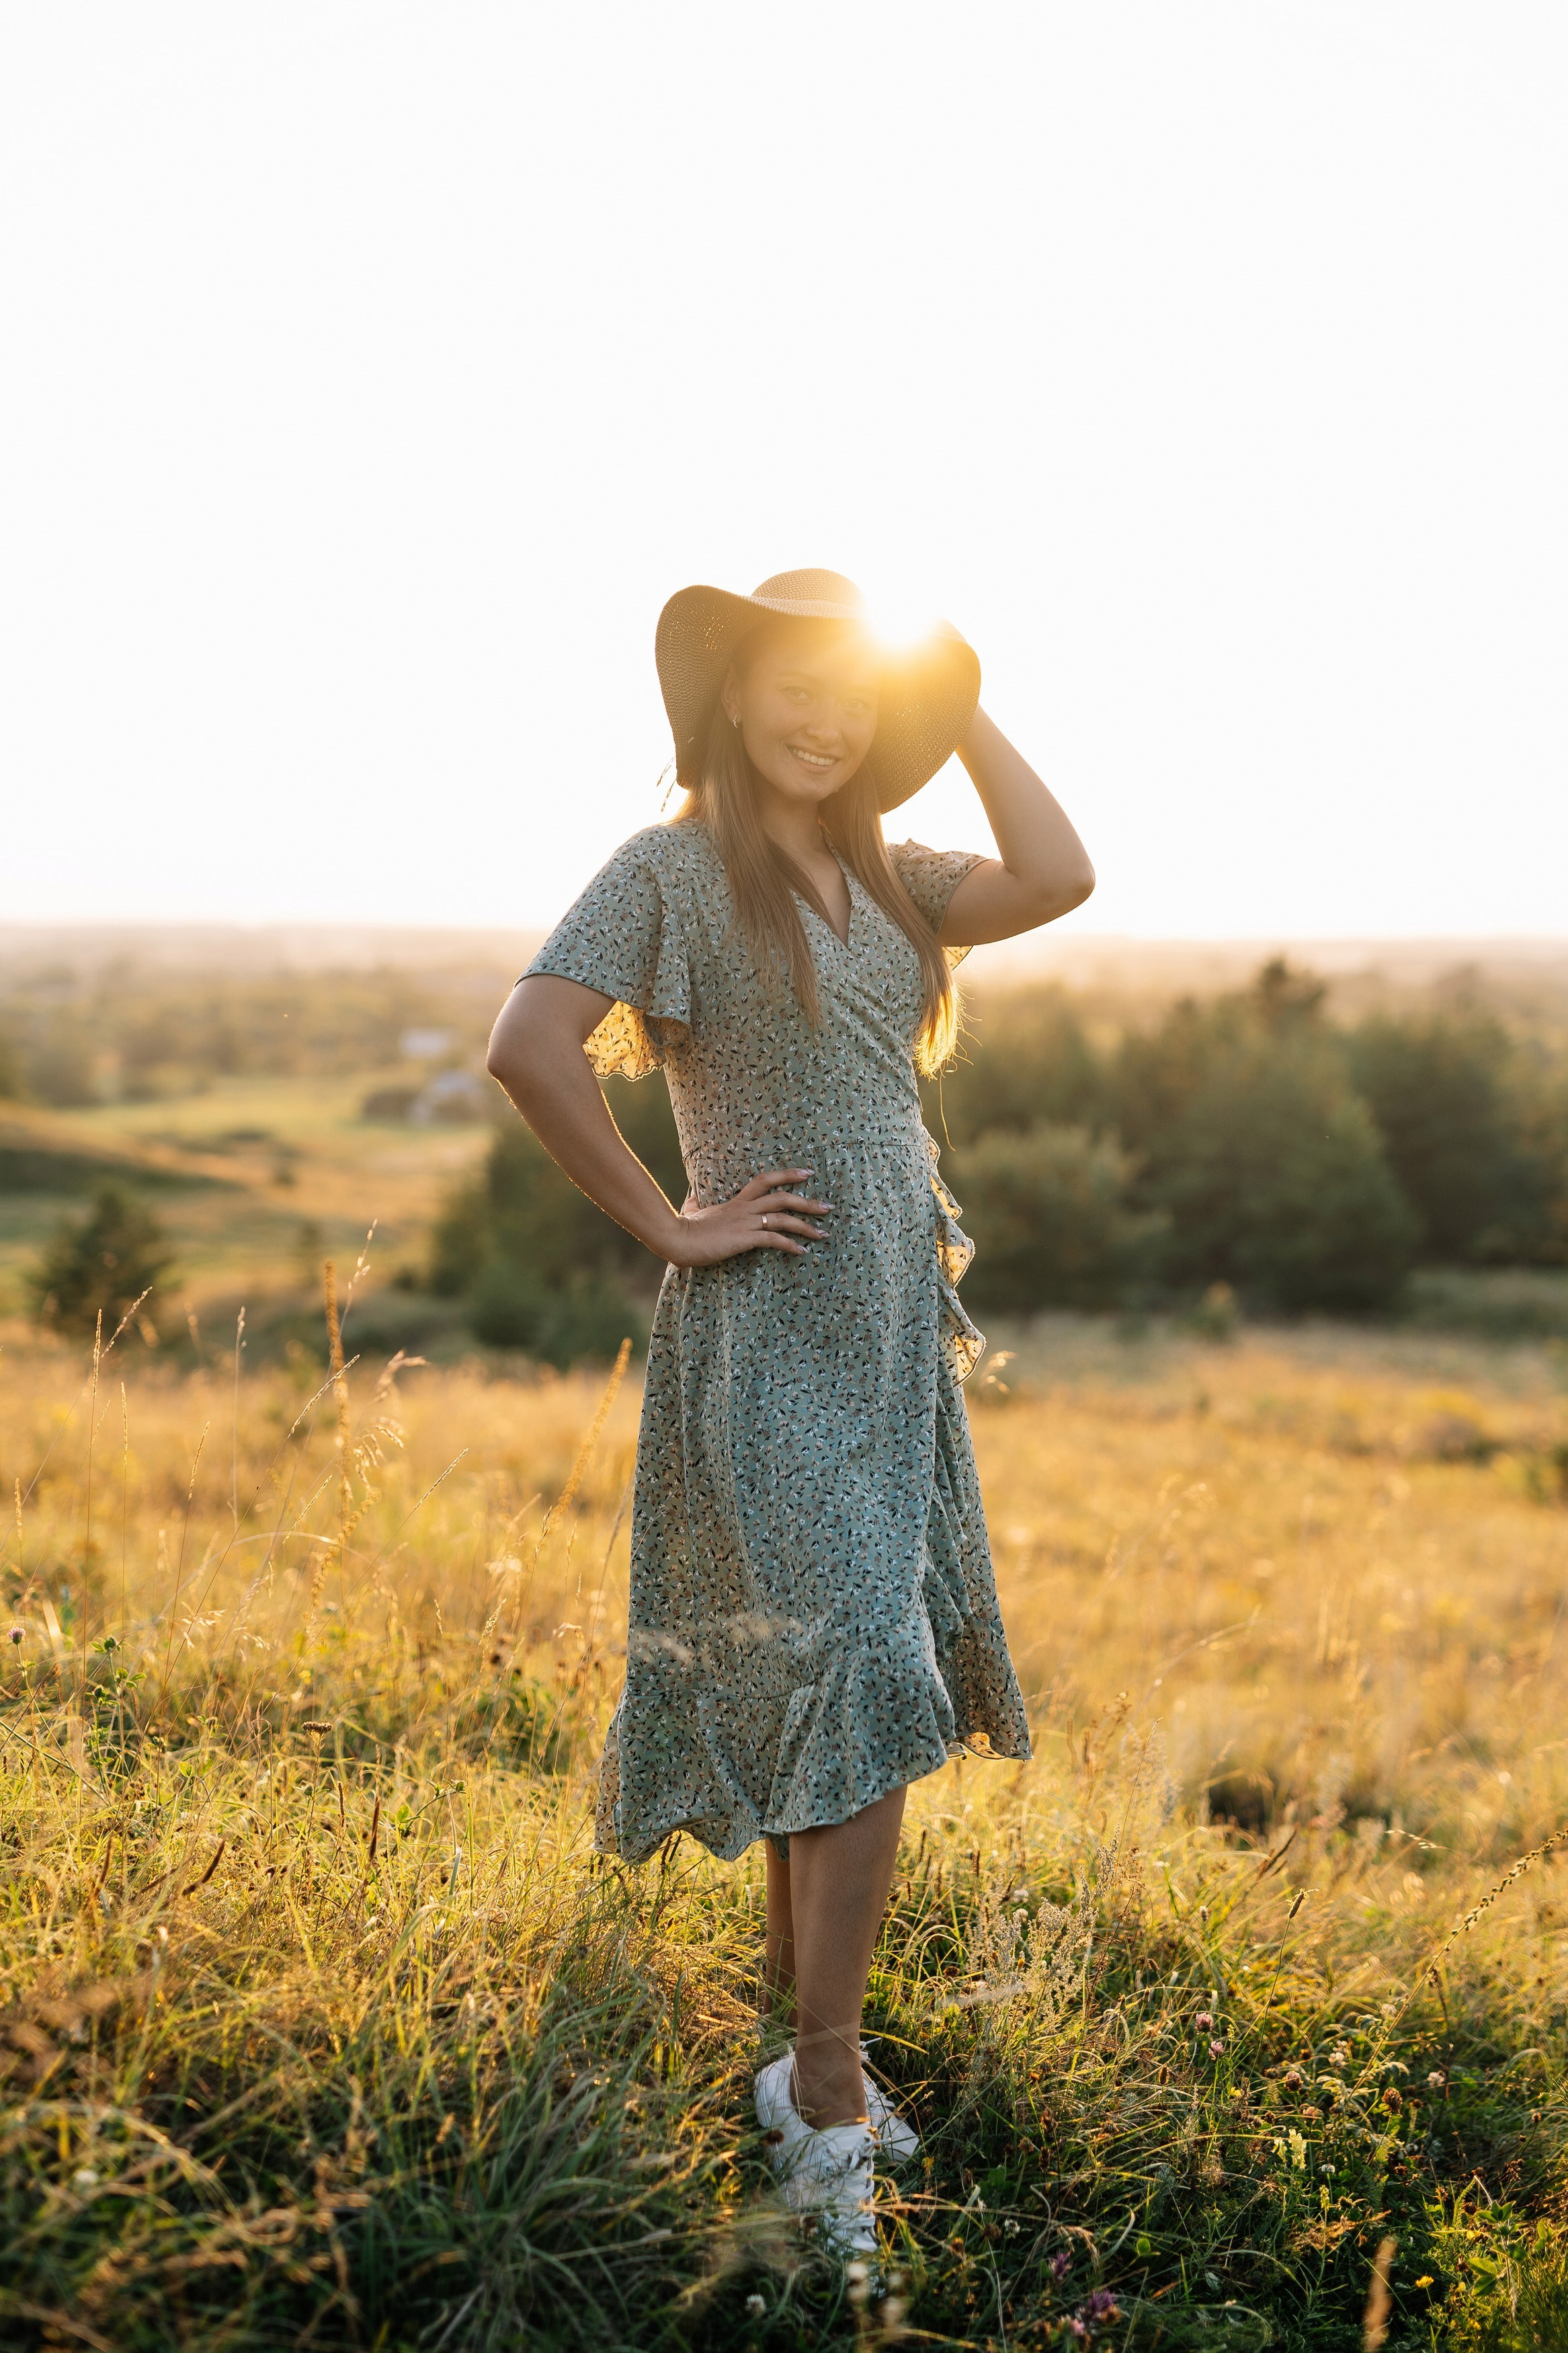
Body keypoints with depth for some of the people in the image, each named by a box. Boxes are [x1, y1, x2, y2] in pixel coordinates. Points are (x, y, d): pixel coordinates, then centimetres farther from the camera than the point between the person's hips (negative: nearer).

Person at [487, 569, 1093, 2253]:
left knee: (828, 1711, 14)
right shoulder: (672, 870, -8)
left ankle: (798, 2041, 30)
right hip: (771, 1342, -7)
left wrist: (955, 700, 2)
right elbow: (529, 1047, -20)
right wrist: (668, 1226, -16)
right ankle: (827, 2110, 5)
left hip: (895, 1339, 7)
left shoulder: (881, 877, 12)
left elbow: (1056, 881, -4)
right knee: (858, 1695, -9)